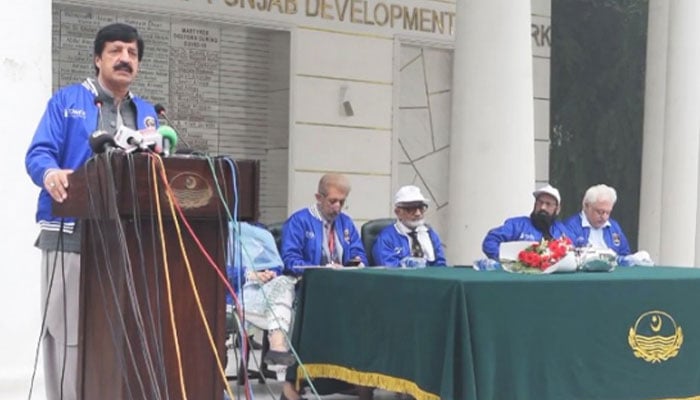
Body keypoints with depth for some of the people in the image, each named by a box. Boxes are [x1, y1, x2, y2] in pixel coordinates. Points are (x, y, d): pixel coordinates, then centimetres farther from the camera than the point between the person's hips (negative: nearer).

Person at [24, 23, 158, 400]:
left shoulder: (147, 113, 19)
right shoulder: (66, 100, 4)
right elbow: (39, 153, -6)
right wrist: (51, 173, -28)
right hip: (72, 234, -4)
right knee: (67, 330, -6)